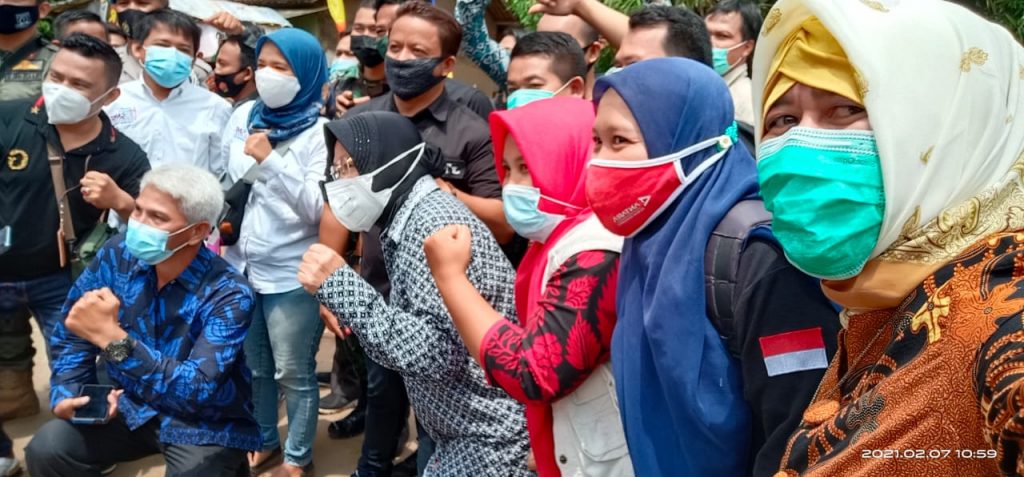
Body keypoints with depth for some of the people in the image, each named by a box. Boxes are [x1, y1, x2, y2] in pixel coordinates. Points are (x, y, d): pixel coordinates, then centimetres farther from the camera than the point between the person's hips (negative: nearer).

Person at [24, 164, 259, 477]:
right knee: (46, 450, -14)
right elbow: (71, 336, 3)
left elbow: (196, 391, -32)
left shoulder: (228, 294, -23)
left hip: (206, 425, -4)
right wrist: (66, 396, -13)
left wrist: (112, 338, -38)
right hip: (134, 406, 4)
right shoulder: (119, 255, -8)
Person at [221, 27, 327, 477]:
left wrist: (271, 161, -24)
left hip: (291, 274, -5)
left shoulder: (319, 132, -10)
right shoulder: (243, 116, 5)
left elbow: (318, 209, -19)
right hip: (240, 266, 5)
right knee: (252, 367, 16)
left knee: (293, 373, 4)